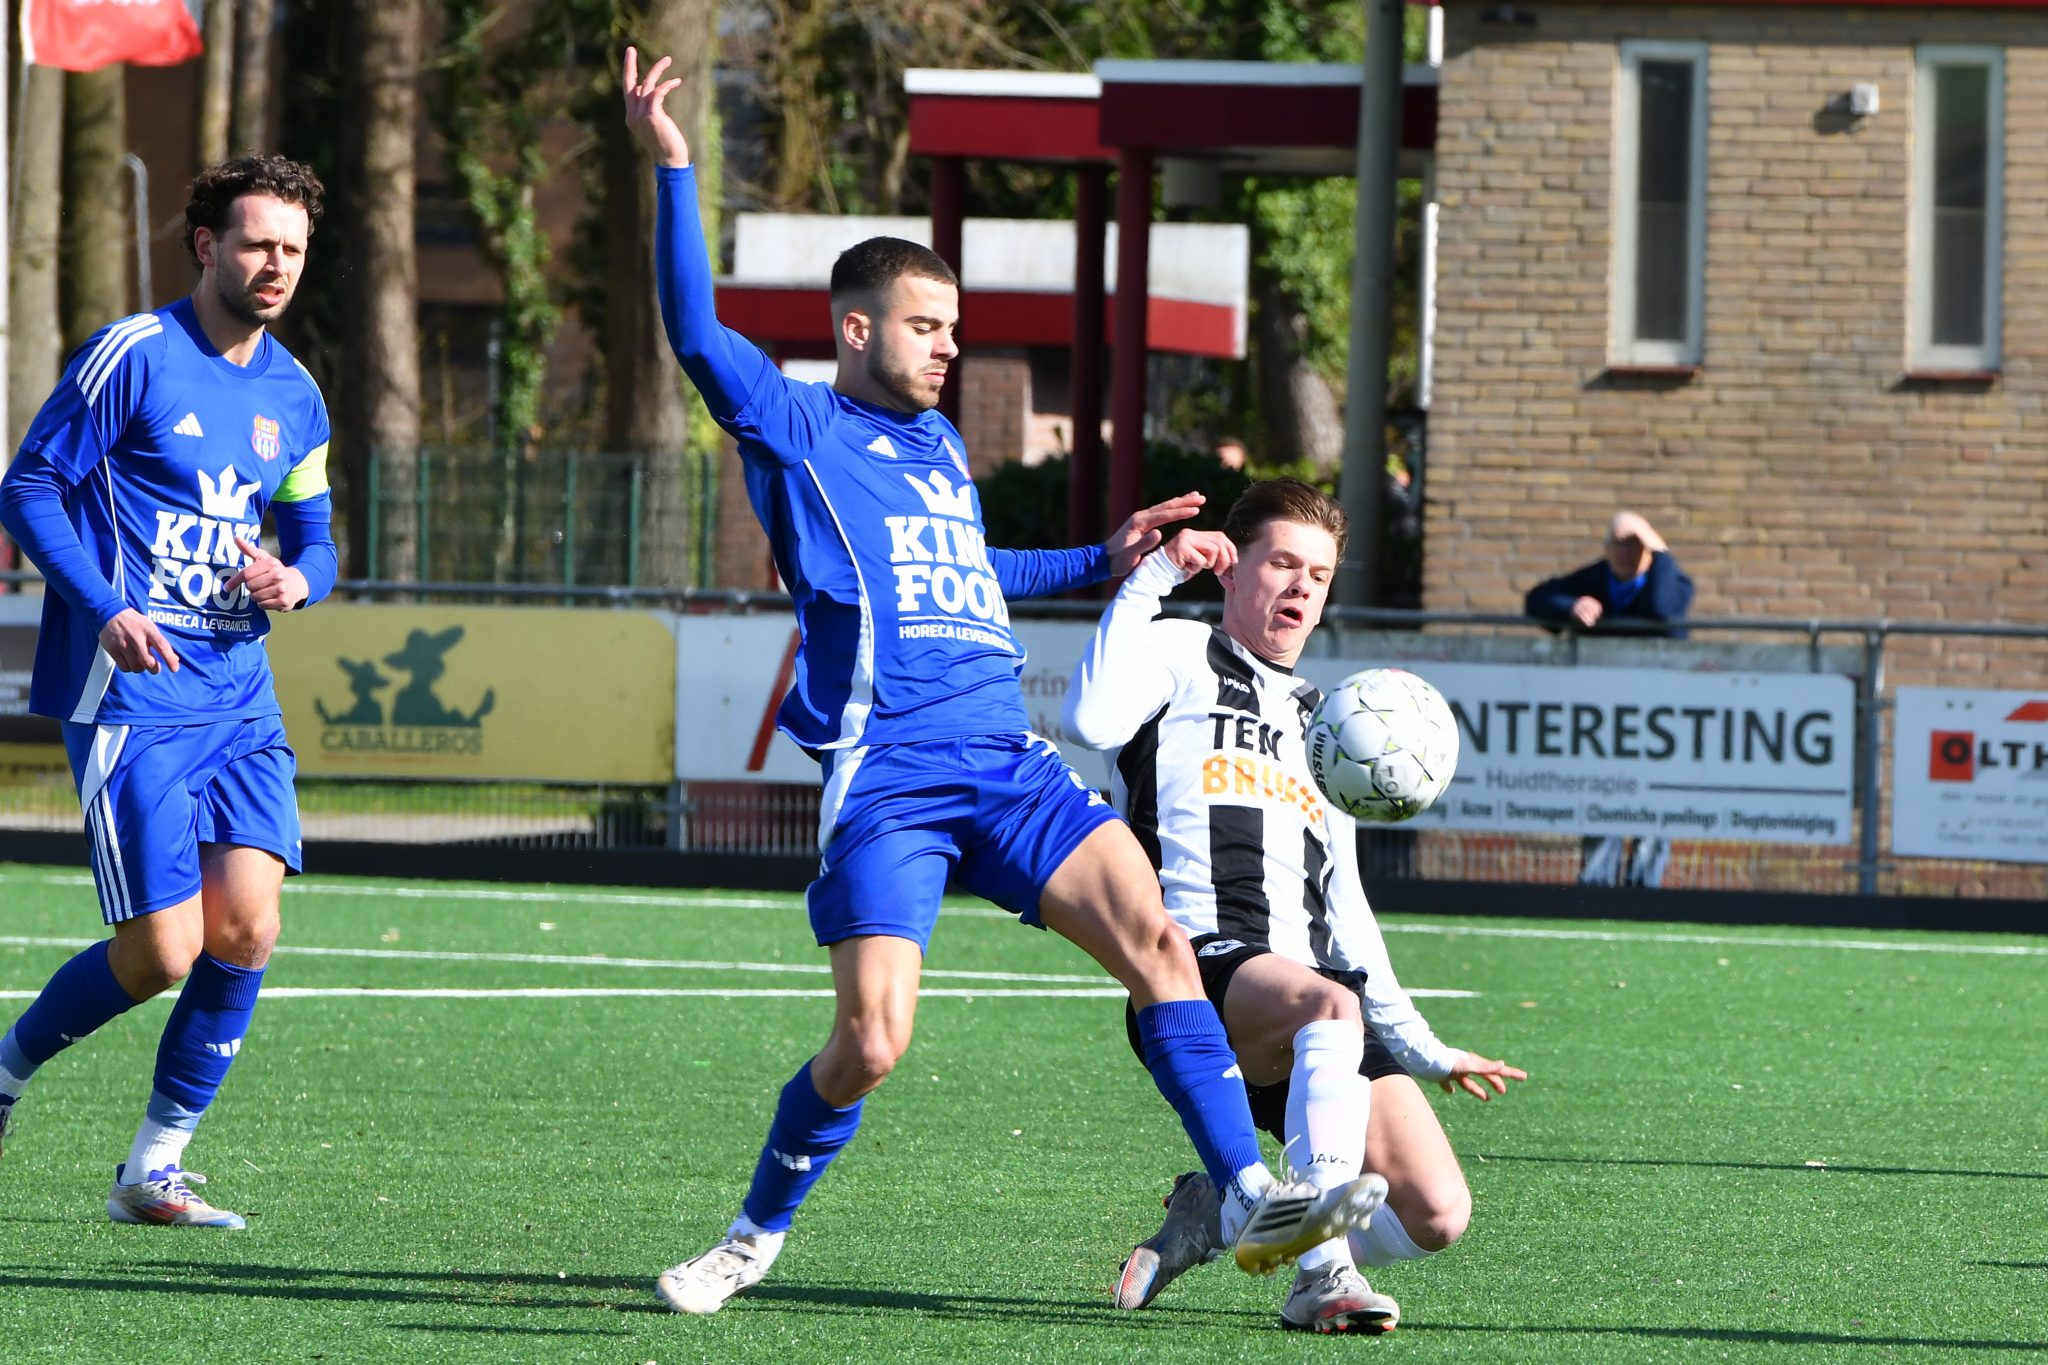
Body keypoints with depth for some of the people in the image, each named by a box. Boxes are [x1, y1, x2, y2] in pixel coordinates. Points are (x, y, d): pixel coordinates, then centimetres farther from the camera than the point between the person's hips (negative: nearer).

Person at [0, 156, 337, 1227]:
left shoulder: (293, 395, 12)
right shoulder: (133, 356, -7)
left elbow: (313, 534, 23)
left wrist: (297, 578, -3)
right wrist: (107, 611, -20)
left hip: (240, 701, 6)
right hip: (131, 698, -6)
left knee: (245, 930, -9)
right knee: (163, 951, -11)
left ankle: (153, 1169, 5)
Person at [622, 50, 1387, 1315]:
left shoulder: (940, 444, 24)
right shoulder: (796, 429, 4)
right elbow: (697, 335, -12)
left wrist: (1104, 561, 38)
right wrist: (674, 172, -18)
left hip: (1009, 767, 6)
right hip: (886, 776, -6)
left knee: (1157, 940, -10)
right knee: (869, 1045, -12)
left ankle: (1251, 1200, -12)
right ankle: (757, 1235, 11)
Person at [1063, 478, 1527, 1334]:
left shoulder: (1321, 726, 31)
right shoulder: (1178, 656, 12)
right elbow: (1093, 721, -12)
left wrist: (1420, 1051, 25)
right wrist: (1149, 582, -6)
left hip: (1309, 976, 6)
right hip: (1200, 966, -6)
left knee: (1437, 1215, -11)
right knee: (1330, 1006, -41)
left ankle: (1222, 1211, 9)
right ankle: (1324, 1274, -40)